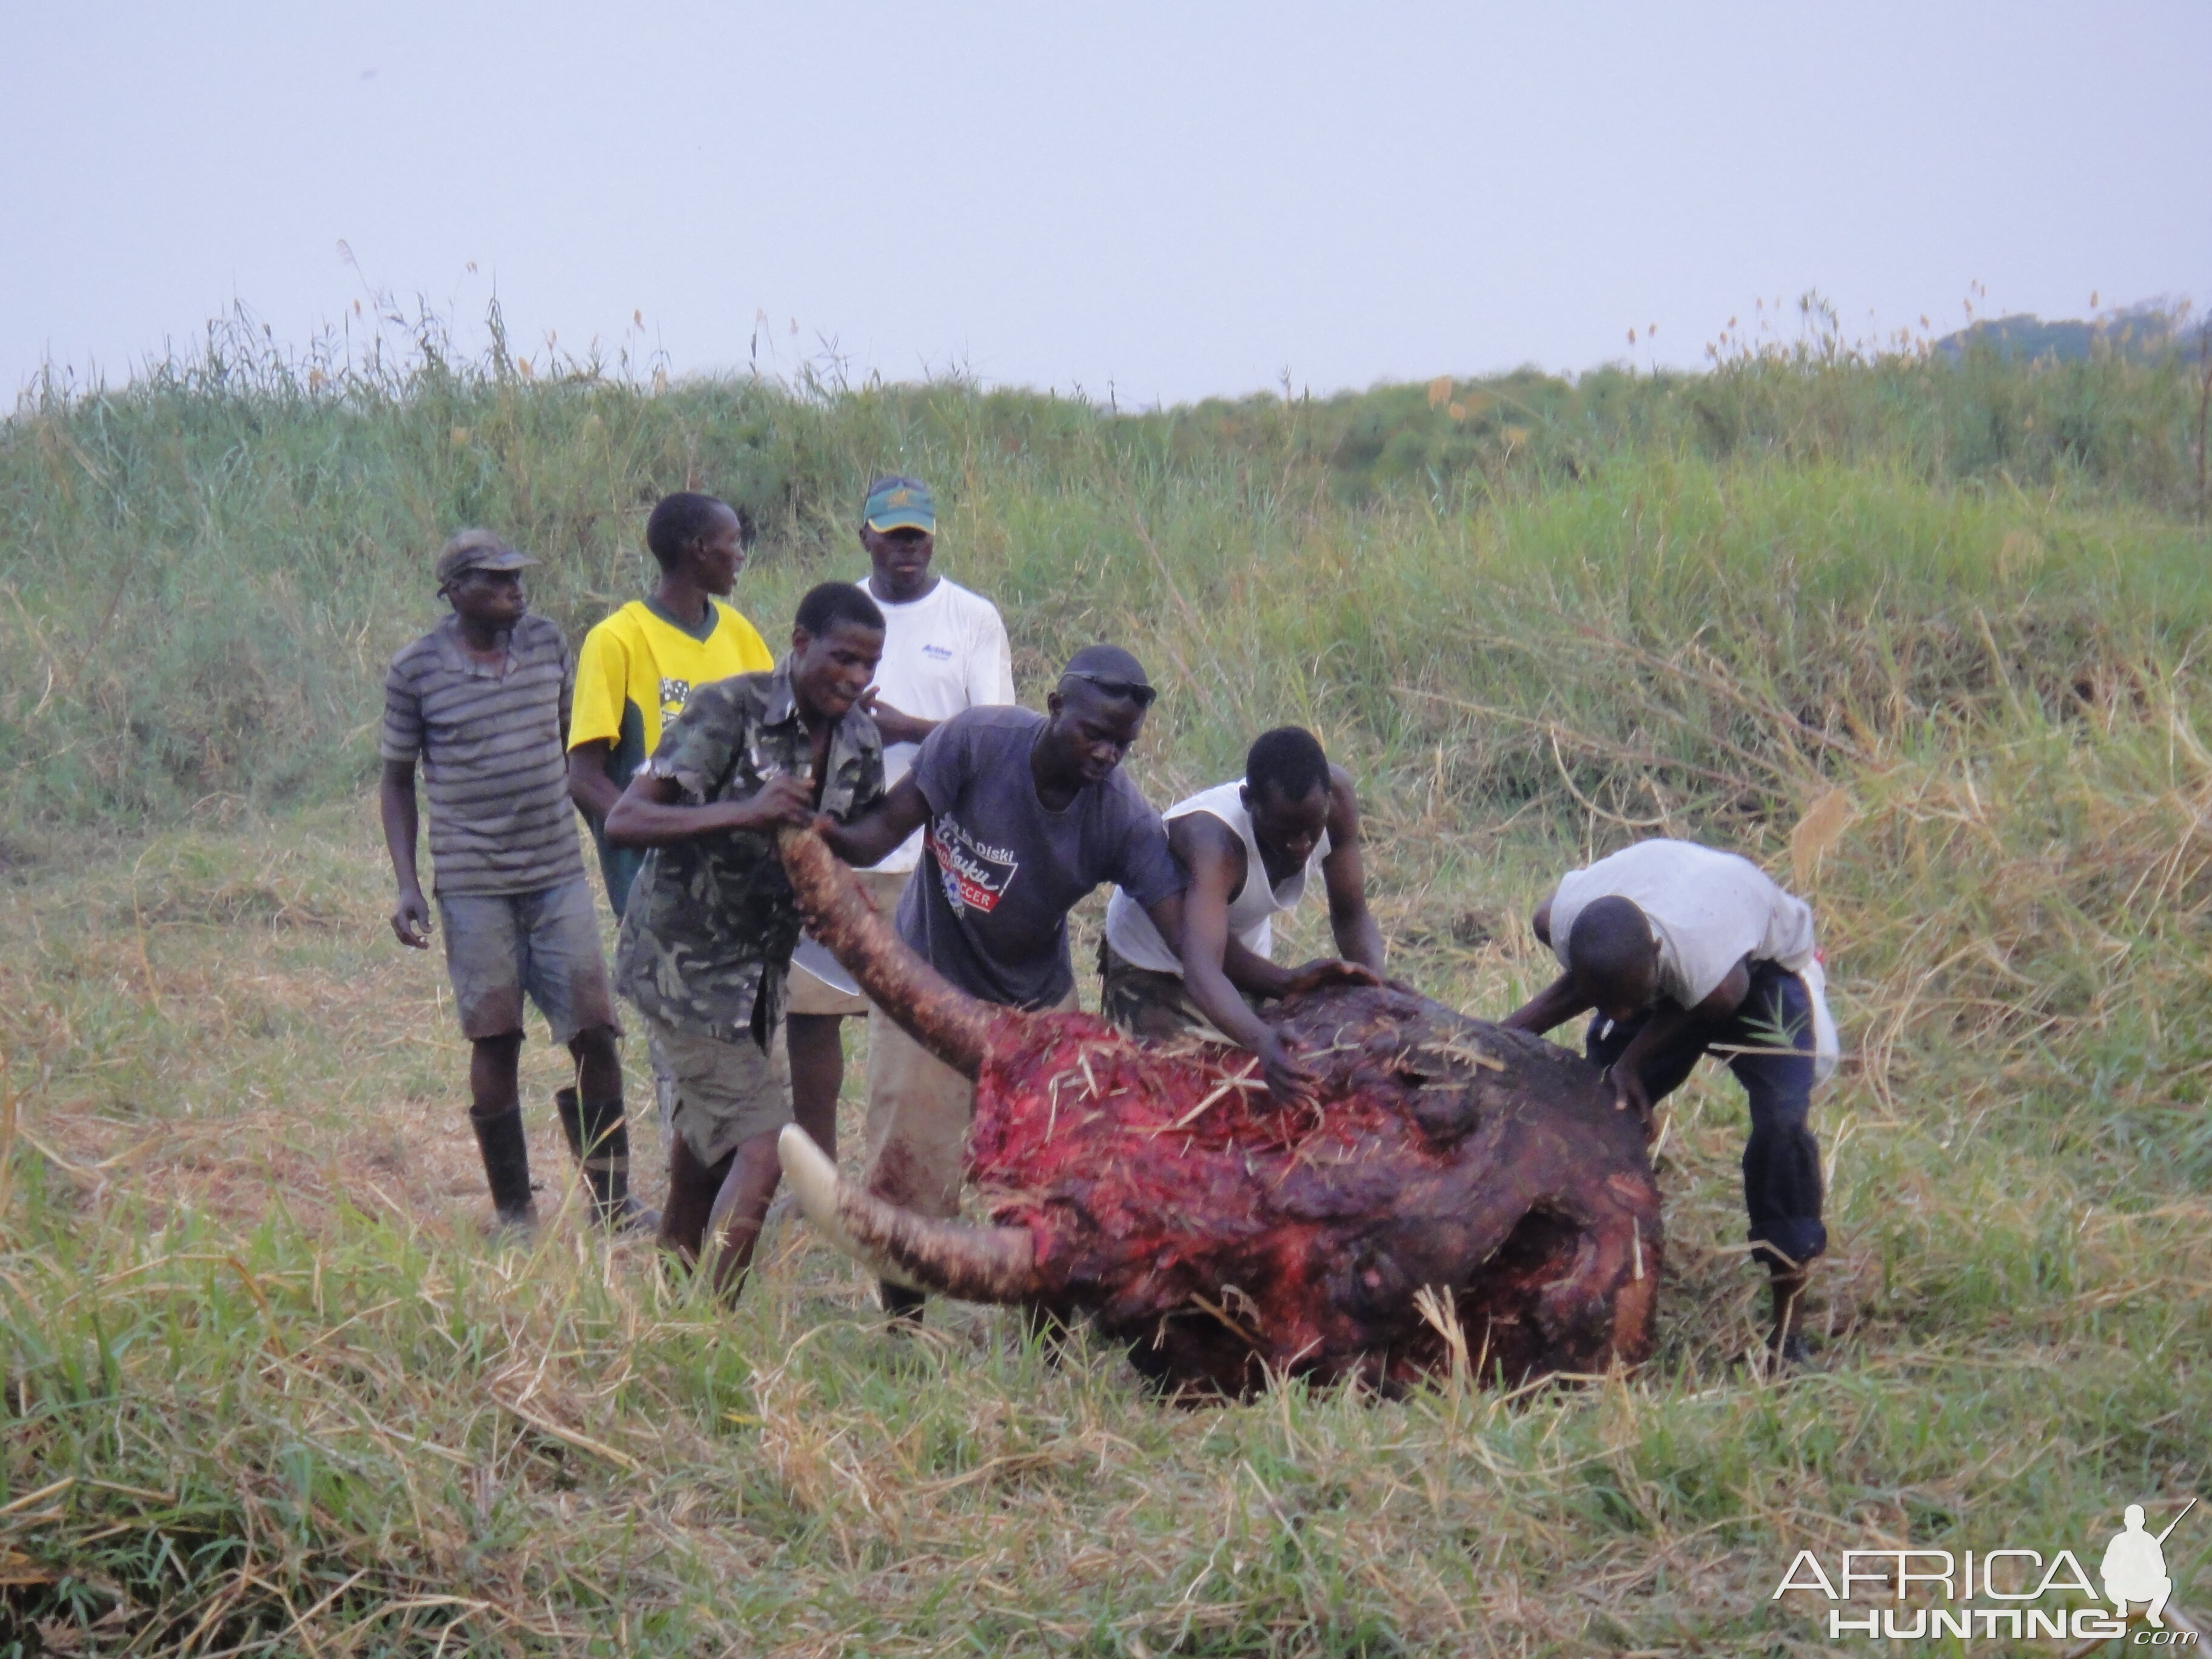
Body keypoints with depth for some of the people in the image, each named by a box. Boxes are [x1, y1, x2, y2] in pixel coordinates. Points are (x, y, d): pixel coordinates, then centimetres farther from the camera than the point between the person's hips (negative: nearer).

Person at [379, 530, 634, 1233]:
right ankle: (513, 1209, 12)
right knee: (495, 1041, 2)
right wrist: (407, 885, -3)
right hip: (473, 885, -3)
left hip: (559, 872, 3)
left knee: (594, 1031, -1)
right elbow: (398, 781, 4)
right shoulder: (417, 670, -4)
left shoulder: (548, 643, 5)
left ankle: (612, 1200, 9)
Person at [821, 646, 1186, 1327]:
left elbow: (1191, 934, -24)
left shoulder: (1125, 819, -20)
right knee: (913, 1171, -4)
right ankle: (901, 1336, 12)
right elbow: (891, 825, -21)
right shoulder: (977, 741, -23)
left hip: (1038, 1006, 2)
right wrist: (828, 836, -44)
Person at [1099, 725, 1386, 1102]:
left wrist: (1374, 984, -38)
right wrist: (1265, 1043, -74)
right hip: (1151, 969, -5)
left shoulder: (1334, 795, -27)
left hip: (1245, 958, 5)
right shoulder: (1213, 836, -43)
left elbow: (1351, 918, -17)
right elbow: (1202, 969, -56)